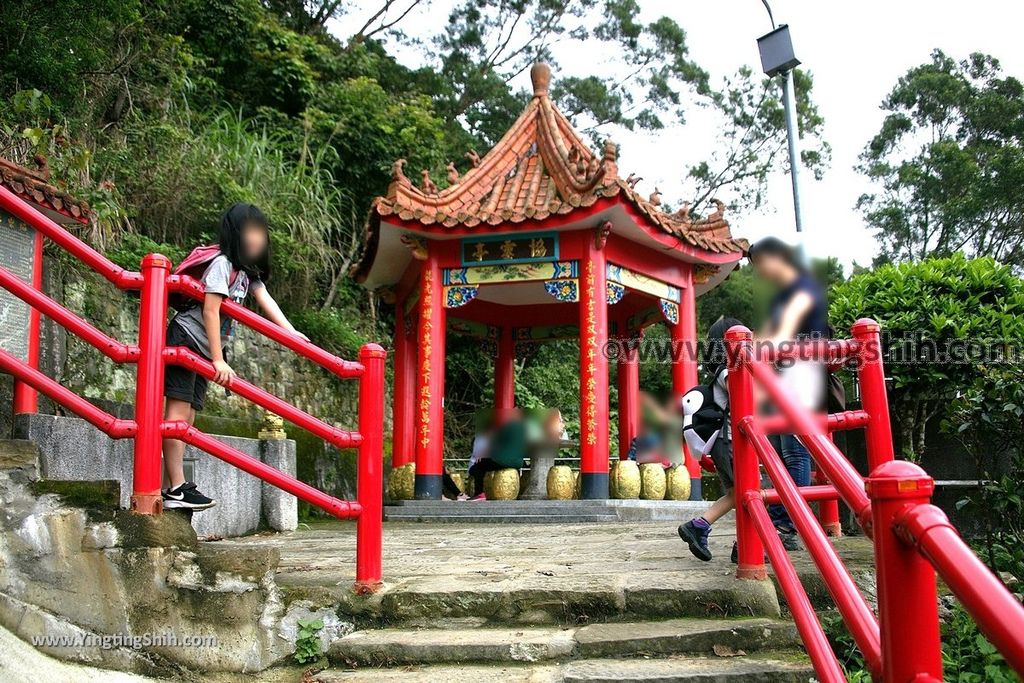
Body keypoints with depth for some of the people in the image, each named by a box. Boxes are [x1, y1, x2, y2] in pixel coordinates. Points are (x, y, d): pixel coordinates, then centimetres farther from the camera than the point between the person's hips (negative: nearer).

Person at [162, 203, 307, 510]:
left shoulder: (248, 272, 14)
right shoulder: (222, 263, -14)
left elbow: (265, 300, 0)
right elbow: (210, 311, -20)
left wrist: (291, 332, -15)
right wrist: (218, 360, -24)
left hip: (203, 352, 9)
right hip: (185, 338, -9)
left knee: (188, 416, 4)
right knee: (178, 410, -14)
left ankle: (175, 489, 2)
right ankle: (176, 488, -19)